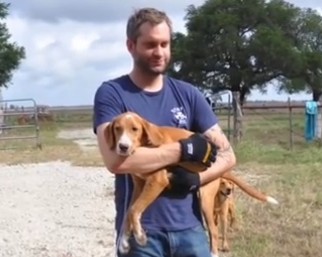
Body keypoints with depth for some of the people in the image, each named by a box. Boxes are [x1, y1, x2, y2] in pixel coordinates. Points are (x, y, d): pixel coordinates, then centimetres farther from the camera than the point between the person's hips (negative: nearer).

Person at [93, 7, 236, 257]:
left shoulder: (187, 94, 7)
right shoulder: (111, 94, -5)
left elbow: (227, 154, 6)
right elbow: (116, 160, -21)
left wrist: (197, 178, -13)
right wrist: (183, 149, -14)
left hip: (189, 227, 4)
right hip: (139, 231, -3)